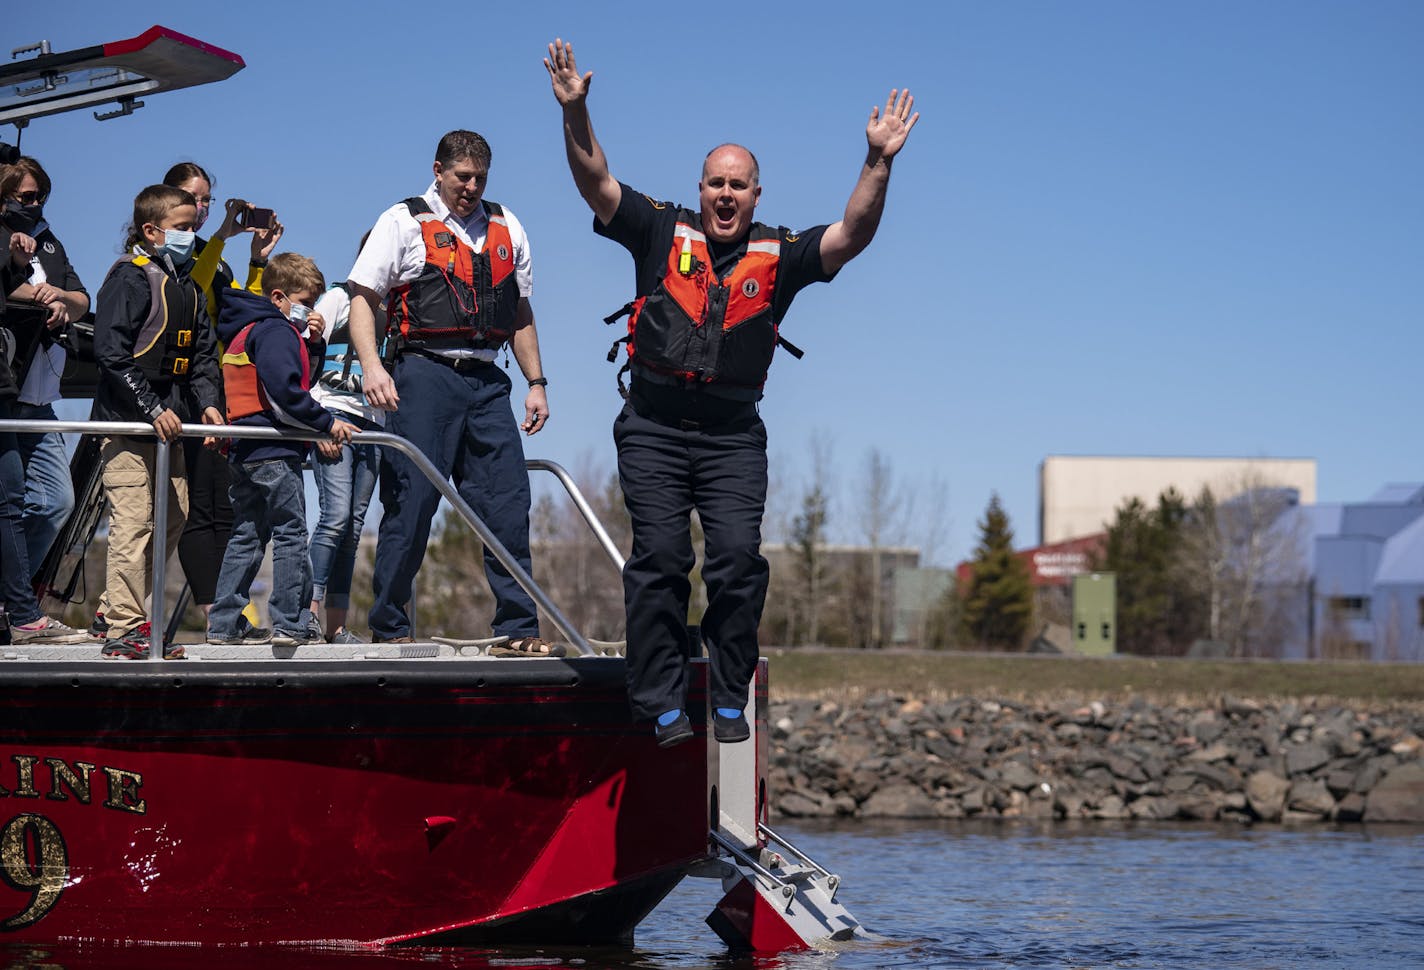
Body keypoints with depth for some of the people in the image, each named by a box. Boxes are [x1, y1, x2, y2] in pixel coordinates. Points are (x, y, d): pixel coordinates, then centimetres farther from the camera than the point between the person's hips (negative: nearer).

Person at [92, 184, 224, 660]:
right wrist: (153, 409, -20)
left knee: (174, 516, 11)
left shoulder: (187, 284, 16)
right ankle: (124, 629, -6)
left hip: (168, 420, 9)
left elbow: (203, 353, 20)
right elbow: (111, 352, -17)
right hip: (127, 421, -9)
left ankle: (116, 605, 22)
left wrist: (207, 403, 3)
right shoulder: (129, 277, -10)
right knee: (133, 521, -10)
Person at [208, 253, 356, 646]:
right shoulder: (276, 331, -11)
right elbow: (284, 391, -22)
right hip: (275, 451, -10)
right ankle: (291, 625, -6)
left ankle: (223, 625, 11)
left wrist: (311, 342, 8)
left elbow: (298, 374, 22)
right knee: (291, 535, -5)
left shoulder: (244, 332, 21)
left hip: (244, 451, 10)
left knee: (246, 536, 12)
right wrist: (327, 422, -16)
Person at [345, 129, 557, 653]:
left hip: (486, 381, 4)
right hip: (424, 374, -4)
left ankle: (518, 627, 2)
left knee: (508, 506, -2)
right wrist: (372, 366, -15)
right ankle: (389, 627, 3)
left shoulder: (506, 228, 20)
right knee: (410, 502, -5)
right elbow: (361, 299, -1)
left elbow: (520, 314, 25)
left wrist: (536, 382, 17)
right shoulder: (403, 223, 5)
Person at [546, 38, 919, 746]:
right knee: (660, 556, -7)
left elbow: (852, 235, -5)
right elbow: (596, 183, -1)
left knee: (738, 557, -10)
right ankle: (662, 705, -3)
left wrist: (879, 162, -18)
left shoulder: (780, 255, 7)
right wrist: (574, 113, -16)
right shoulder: (662, 233, 6)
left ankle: (730, 701, 0)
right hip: (654, 428, -1)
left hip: (733, 434, 1)